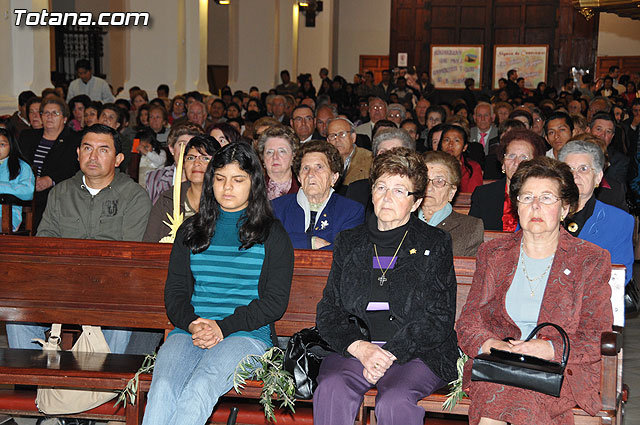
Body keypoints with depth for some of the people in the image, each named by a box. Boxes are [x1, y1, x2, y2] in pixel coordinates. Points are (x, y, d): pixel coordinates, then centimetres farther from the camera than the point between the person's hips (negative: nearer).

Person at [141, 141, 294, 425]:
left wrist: (224, 327, -10)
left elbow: (275, 301, 3)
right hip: (188, 330, 3)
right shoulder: (190, 231, 21)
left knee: (200, 388, -33)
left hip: (247, 334, -3)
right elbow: (175, 290, 15)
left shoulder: (272, 234, 11)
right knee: (163, 389, -29)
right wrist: (191, 324, -8)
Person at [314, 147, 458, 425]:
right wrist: (360, 349, -10)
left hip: (416, 354, -2)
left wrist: (390, 353, -13)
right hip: (353, 348, 2)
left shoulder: (436, 243, 7)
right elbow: (328, 310, 9)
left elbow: (440, 319, 0)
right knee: (331, 390, -30)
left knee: (394, 402, -33)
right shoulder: (349, 242, 15)